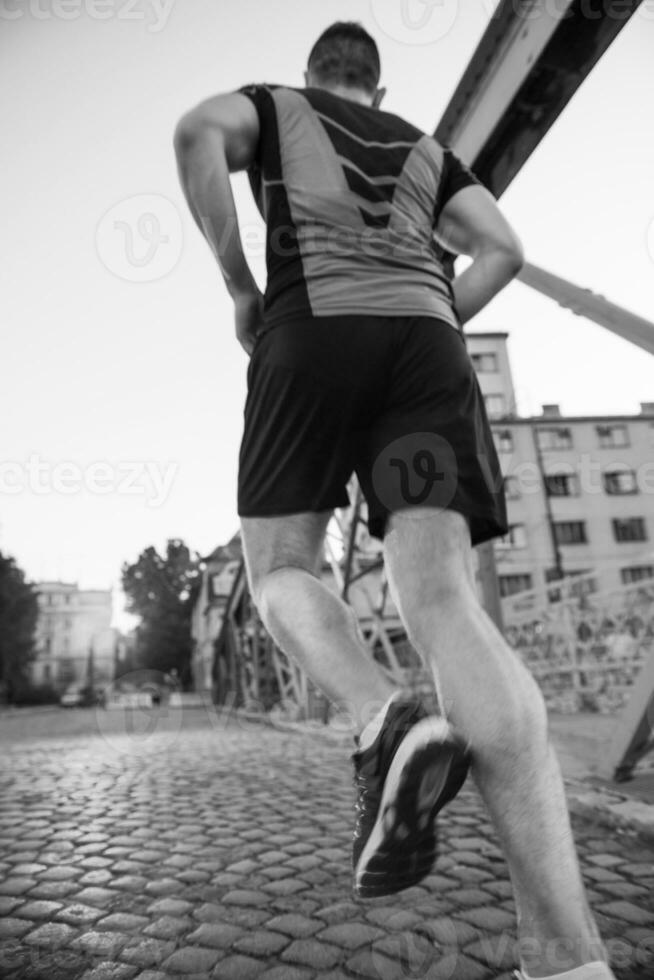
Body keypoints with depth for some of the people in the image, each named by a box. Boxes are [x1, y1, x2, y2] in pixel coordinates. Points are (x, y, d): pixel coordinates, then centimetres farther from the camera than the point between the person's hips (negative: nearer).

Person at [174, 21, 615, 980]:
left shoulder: (274, 107, 29)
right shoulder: (429, 149, 36)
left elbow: (198, 130, 5)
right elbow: (503, 249, 20)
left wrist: (238, 286, 8)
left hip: (313, 329, -2)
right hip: (426, 339, 3)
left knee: (282, 571, 7)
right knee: (445, 603, -15)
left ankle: (389, 723, -25)